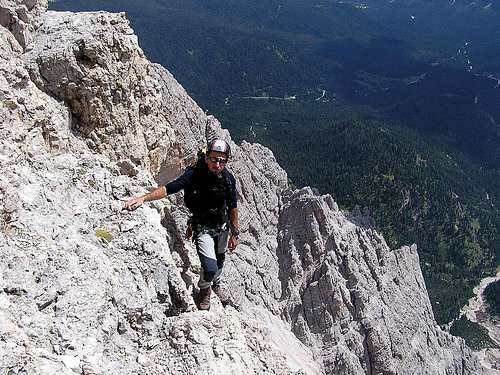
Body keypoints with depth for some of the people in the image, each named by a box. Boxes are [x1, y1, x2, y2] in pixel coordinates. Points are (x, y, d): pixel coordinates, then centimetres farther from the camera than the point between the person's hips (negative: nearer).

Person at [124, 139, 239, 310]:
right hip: (203, 228, -4)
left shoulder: (228, 178, -14)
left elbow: (233, 207, -1)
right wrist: (143, 198, -46)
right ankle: (204, 289, 19)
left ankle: (216, 285, 59)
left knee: (219, 261, 25)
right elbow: (168, 188, -32)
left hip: (222, 226, 4)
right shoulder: (194, 175, -26)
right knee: (210, 268, -18)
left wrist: (234, 233, 5)